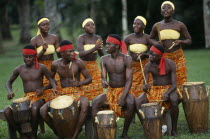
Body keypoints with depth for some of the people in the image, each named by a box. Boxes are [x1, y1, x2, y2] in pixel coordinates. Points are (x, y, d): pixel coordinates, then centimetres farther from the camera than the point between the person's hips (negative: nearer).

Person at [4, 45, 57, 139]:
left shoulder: (41, 68, -1)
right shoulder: (19, 70, 7)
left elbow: (51, 80, 1)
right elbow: (9, 82, 20)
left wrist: (43, 89, -21)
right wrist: (10, 92, -2)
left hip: (39, 97, -3)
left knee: (34, 108, -41)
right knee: (7, 111, -24)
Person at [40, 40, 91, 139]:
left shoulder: (78, 63, -7)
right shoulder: (56, 65, 0)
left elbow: (89, 79, 0)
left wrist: (80, 83, -20)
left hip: (77, 93, -3)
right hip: (62, 94, 3)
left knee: (85, 105, -39)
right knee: (43, 110, -19)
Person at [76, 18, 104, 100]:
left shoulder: (98, 38, 3)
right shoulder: (81, 38, -10)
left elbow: (101, 55, 3)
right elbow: (81, 54, -23)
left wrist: (100, 48, -18)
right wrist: (94, 48, -32)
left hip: (95, 66, 4)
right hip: (84, 66, -4)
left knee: (97, 89, 0)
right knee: (84, 91, -7)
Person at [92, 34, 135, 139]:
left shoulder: (126, 59, -10)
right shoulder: (104, 60, 0)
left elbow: (129, 80, -14)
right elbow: (103, 77, -2)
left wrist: (123, 97, -28)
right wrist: (104, 82, -29)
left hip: (123, 90, -3)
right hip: (110, 91, 3)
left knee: (130, 103, -35)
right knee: (95, 102, -24)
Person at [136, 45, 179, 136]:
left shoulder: (170, 64, -11)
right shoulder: (148, 66, -4)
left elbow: (174, 84, -14)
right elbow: (146, 83, -3)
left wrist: (166, 93, -34)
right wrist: (145, 86, -29)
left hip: (168, 89, -3)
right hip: (154, 90, 3)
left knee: (174, 100, -38)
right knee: (137, 102, -23)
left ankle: (174, 129, -21)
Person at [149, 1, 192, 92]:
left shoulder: (180, 25, 1)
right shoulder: (157, 26, 5)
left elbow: (189, 40, 9)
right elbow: (149, 41, 17)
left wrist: (181, 41, -12)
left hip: (178, 57, -1)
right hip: (163, 57, 1)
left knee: (180, 81, -5)